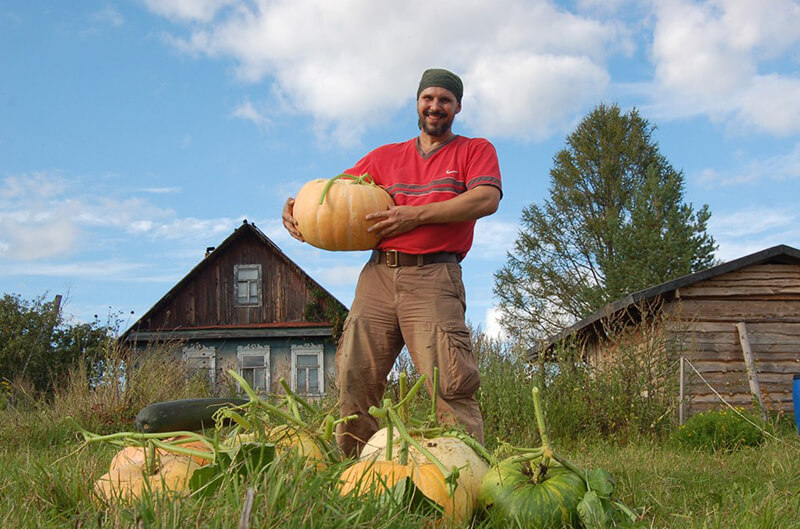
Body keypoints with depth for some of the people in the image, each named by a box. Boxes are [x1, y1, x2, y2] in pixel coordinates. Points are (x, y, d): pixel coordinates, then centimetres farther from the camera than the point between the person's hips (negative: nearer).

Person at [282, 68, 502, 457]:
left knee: (450, 386, -15)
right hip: (379, 275, 4)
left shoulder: (475, 150, 15)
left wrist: (416, 214, -10)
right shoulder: (385, 156, 26)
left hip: (433, 277, -4)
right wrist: (298, 206, 3)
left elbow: (487, 199, -4)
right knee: (354, 380, -3)